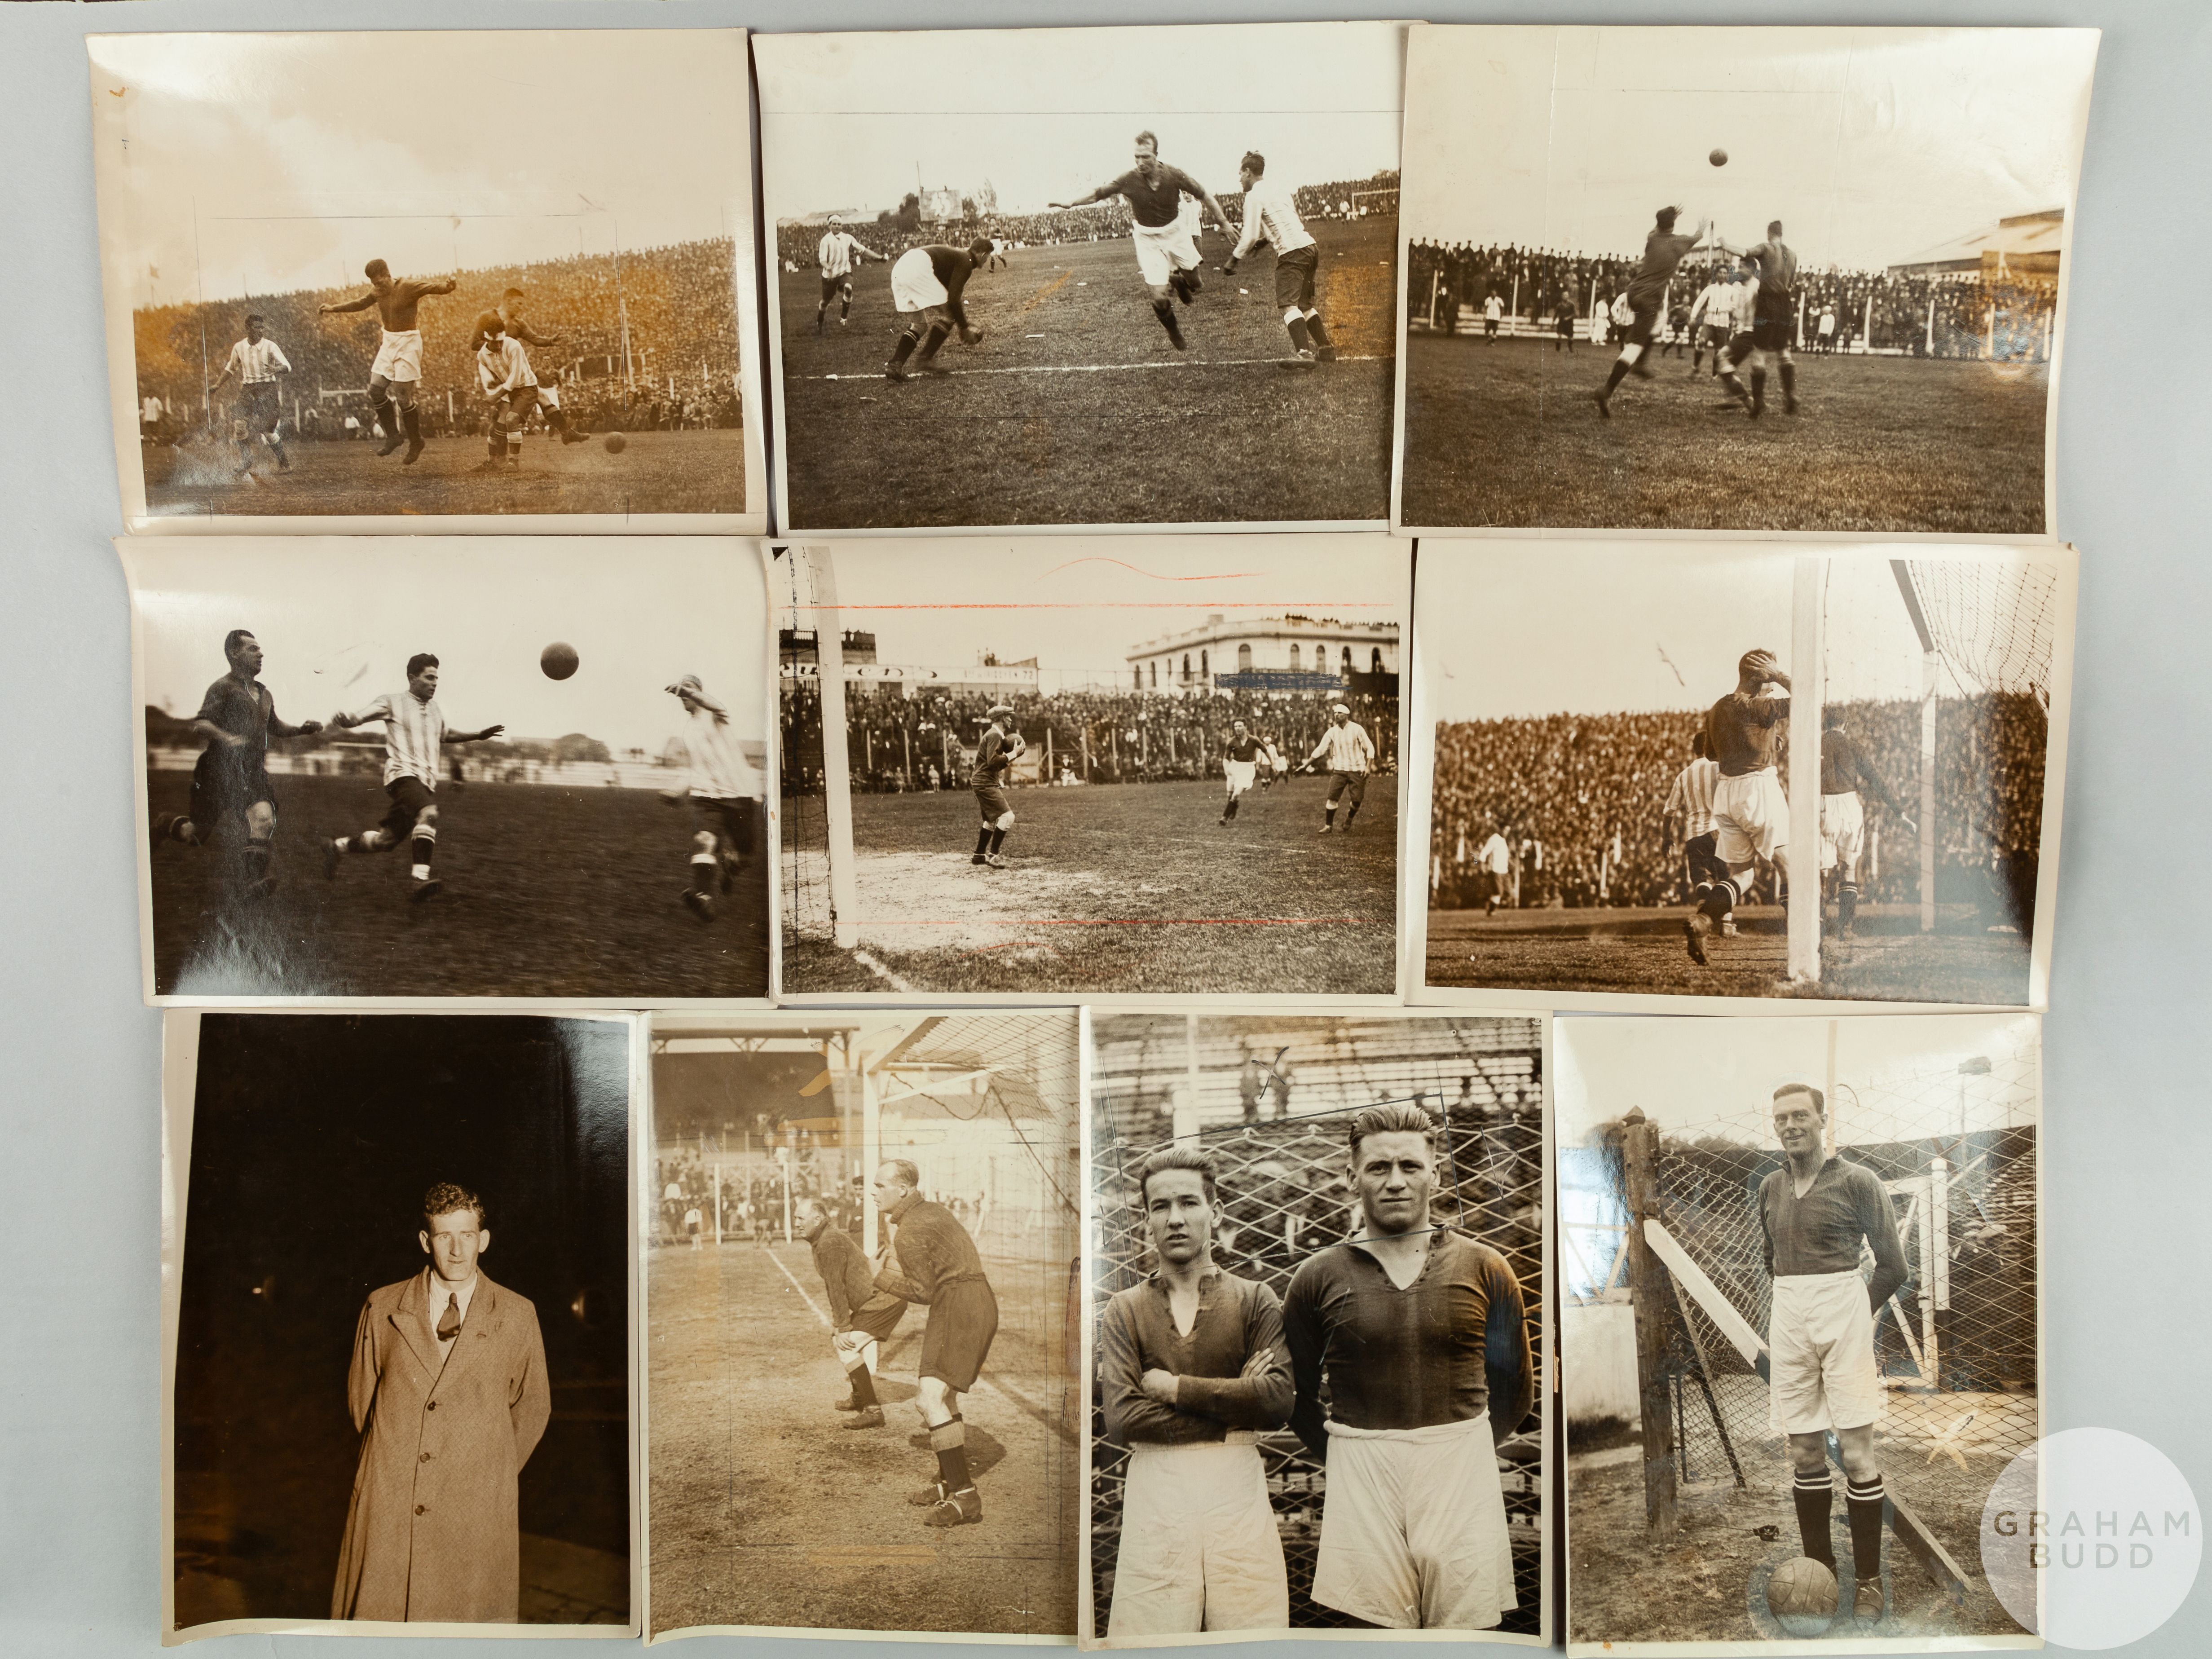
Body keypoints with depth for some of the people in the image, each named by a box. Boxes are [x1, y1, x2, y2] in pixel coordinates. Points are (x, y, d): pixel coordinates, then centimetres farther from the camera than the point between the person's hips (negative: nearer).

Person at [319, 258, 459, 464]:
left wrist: (448, 286, -50)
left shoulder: (408, 287, -14)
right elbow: (360, 303, 27)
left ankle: (416, 443, 7)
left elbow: (435, 288, -27)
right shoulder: (377, 292, 7)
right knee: (376, 390, 2)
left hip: (408, 342, -7)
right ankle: (393, 436, 15)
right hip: (388, 342, 7)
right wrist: (334, 309, 33)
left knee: (403, 396, -8)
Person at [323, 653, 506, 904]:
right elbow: (358, 718, -2)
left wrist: (479, 735, 32)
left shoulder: (436, 710, 20)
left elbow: (445, 735, 38)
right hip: (403, 773, -7)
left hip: (428, 781, 7)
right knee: (429, 813, -34)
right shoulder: (394, 702, 2)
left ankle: (337, 846, 31)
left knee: (386, 840, 7)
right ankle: (420, 878, -40)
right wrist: (344, 721, -25)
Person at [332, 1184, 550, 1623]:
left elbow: (533, 1406, 12)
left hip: (476, 1512, -1)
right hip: (387, 1507, 1)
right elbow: (360, 1397, 15)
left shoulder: (517, 1315, 2)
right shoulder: (382, 1309, 6)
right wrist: (389, 1459, 12)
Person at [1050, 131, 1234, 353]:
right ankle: (1173, 333, 23)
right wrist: (1070, 203, -14)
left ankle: (1179, 281, 46)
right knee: (1160, 298, -7)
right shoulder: (1129, 180, -20)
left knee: (1194, 284, 8)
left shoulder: (1174, 175, -19)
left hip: (1175, 232, 1)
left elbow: (1204, 195, -5)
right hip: (1147, 239, -1)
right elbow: (1098, 194, -6)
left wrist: (1223, 222, -3)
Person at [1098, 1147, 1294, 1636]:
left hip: (1238, 1491, 0)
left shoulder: (1254, 1300, 7)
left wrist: (1175, 1387, -7)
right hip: (1156, 1498, 0)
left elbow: (1277, 1401, -7)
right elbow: (1119, 1419, -7)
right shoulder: (1125, 1310, 7)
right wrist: (1233, 1411, -7)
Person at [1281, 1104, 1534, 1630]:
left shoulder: (1485, 1270, 4)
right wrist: (1345, 1457, 5)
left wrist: (1463, 1450, 10)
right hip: (1360, 1483, 0)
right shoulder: (1318, 1278, 3)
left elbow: (1515, 1389, 14)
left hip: (1462, 1472, 1)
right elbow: (1297, 1395, 12)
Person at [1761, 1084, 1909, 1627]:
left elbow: (1893, 1267, 1)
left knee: (1855, 1452, -5)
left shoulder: (1857, 1181, -4)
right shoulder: (1771, 1188, 11)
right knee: (1805, 1453, 7)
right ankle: (1818, 1568, 17)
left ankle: (1869, 1580, 5)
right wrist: (1793, 1305, 16)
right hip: (1788, 1322, 5)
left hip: (1843, 1315, -5)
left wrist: (1854, 1313, 6)